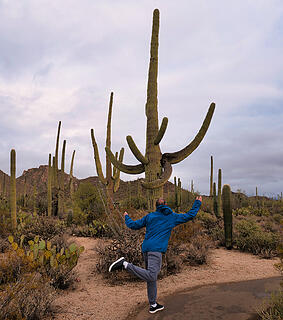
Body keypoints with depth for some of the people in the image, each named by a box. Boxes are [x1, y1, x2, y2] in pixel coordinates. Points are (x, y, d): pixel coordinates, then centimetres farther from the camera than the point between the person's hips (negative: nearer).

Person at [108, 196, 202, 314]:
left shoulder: (149, 216, 17)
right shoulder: (172, 217, 10)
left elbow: (133, 225, 17)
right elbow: (190, 215, 16)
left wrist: (126, 217, 35)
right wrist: (197, 203, 28)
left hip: (146, 249, 7)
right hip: (155, 249, -7)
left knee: (152, 278, 14)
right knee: (151, 276, -19)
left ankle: (153, 305, 21)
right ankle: (125, 264, -27)